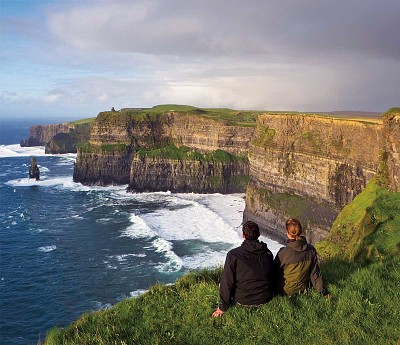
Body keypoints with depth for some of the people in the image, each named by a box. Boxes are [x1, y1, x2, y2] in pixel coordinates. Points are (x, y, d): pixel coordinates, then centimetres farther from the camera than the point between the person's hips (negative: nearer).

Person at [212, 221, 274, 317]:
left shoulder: (233, 254, -19)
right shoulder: (268, 253, -6)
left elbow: (227, 283, -16)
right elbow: (271, 277, 9)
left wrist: (222, 308, -4)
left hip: (243, 300, -5)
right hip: (265, 298, 5)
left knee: (223, 284, 20)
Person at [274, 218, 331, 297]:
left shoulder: (283, 252, -27)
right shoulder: (311, 250, -15)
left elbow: (275, 272, -10)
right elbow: (315, 273, -4)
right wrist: (322, 290, 10)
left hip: (286, 290, -4)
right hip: (303, 288, 4)